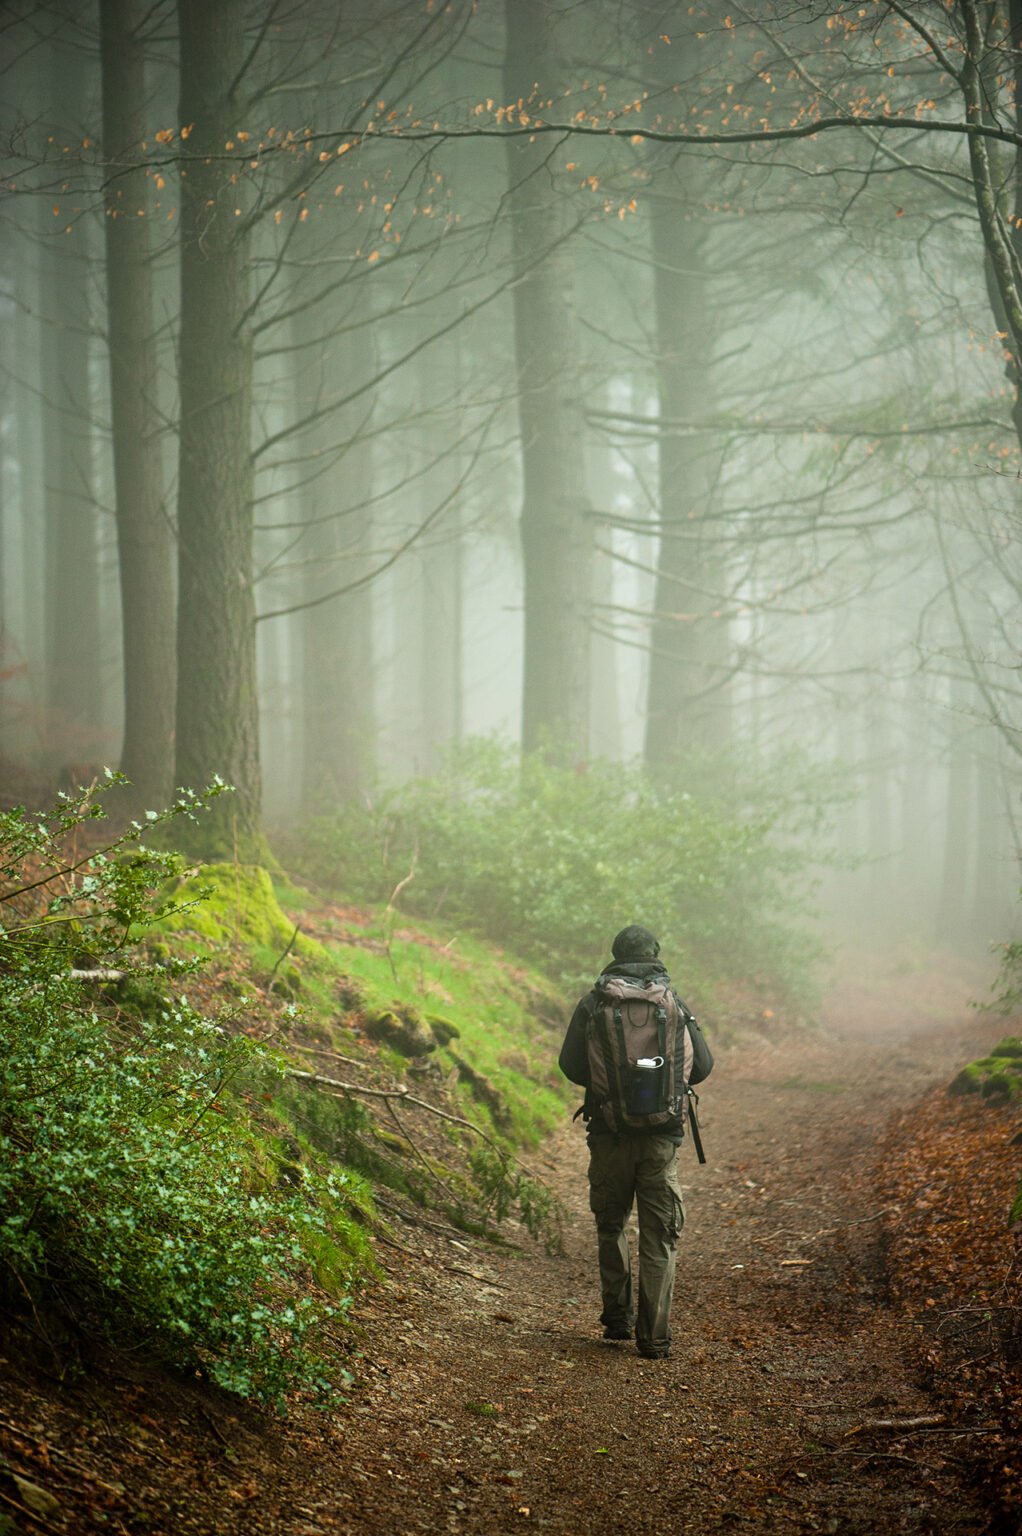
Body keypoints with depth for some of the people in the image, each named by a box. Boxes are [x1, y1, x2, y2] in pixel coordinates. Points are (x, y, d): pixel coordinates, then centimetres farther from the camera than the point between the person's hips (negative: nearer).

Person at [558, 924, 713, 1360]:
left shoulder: (593, 1003, -2)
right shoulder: (674, 1002, 0)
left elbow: (570, 1066, 1)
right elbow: (702, 1065, 4)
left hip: (609, 1132, 0)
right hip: (661, 1136, 0)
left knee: (611, 1226, 20)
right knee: (659, 1237, 4)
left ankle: (617, 1317, 20)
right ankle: (654, 1337, 0)